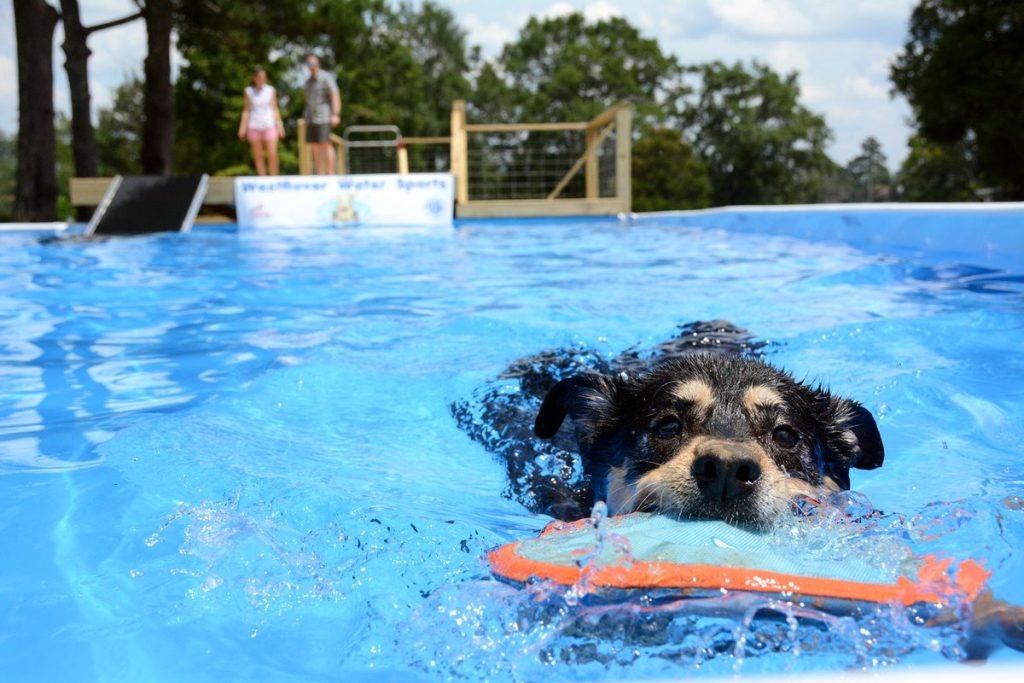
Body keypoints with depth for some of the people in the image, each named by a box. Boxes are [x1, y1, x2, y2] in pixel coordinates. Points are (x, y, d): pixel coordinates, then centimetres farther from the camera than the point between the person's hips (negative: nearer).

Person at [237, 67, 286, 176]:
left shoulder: (271, 90, 5)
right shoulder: (249, 91, 5)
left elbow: (275, 109, 9)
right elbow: (247, 110, 8)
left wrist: (279, 125, 4)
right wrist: (243, 127, 2)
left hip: (269, 126, -1)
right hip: (254, 127, 1)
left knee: (272, 155, -11)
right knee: (258, 157, 2)